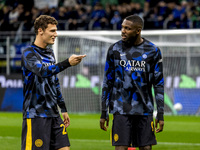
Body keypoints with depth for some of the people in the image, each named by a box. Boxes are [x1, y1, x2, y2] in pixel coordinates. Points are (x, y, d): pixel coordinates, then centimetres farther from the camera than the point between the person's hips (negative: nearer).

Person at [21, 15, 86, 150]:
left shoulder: (50, 53, 17)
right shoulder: (29, 54, -9)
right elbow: (43, 71, -29)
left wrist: (63, 109, 22)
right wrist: (68, 63, -38)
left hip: (53, 114, 8)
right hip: (35, 115, -8)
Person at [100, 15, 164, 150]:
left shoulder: (153, 51, 3)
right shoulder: (115, 49, 4)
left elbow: (159, 83, 6)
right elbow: (107, 82, 8)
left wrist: (160, 114, 1)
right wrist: (104, 113, 5)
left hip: (145, 109, 1)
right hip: (121, 110, -1)